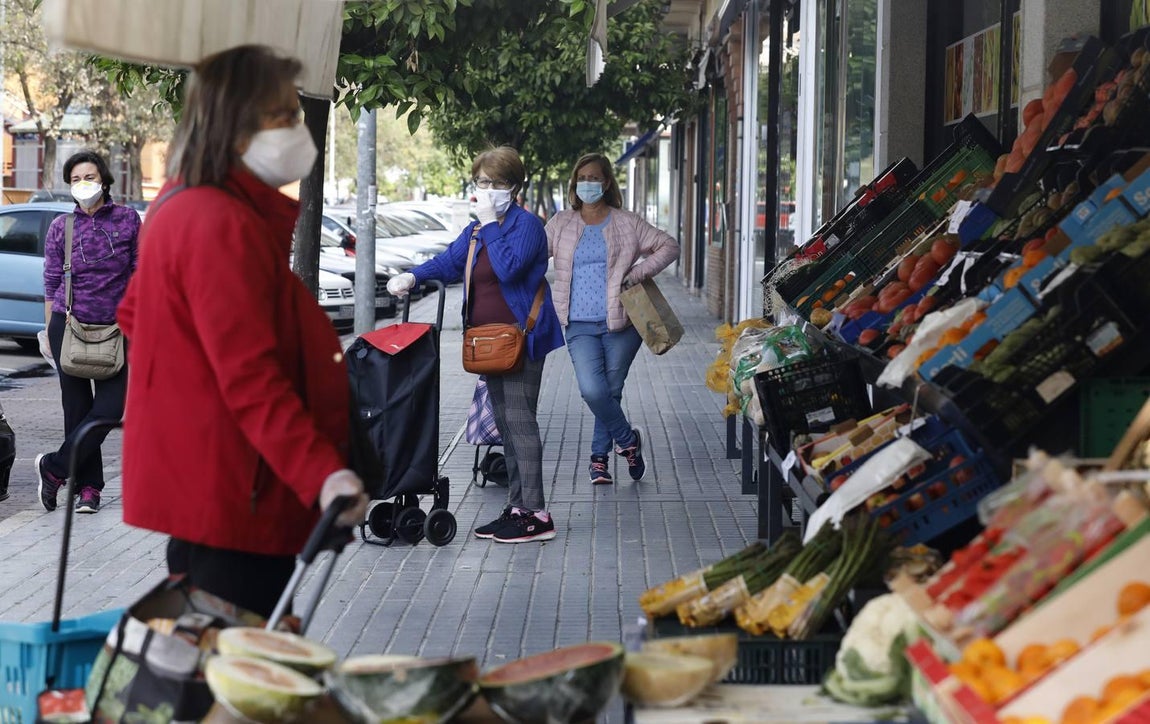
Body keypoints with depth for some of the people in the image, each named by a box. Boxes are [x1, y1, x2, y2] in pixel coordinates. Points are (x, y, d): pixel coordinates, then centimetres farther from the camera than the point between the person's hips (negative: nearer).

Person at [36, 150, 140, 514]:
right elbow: (52, 282, 6)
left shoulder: (128, 219, 0)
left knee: (110, 406, -9)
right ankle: (88, 488, 11)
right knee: (77, 407, 3)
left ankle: (54, 467, 4)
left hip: (114, 327, 0)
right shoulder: (61, 226, 2)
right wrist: (50, 331, 6)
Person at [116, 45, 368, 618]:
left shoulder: (182, 207, 13)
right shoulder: (223, 225, -19)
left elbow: (133, 313, 25)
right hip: (236, 493, -11)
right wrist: (323, 473, -31)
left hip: (196, 482, 11)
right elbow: (251, 376, -26)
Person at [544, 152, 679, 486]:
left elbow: (669, 246, 7)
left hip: (620, 323, 0)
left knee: (611, 391, 4)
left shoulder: (627, 223, 5)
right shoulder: (561, 223, 10)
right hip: (580, 325, 1)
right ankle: (628, 440, 8)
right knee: (592, 390, -16)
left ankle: (600, 455, 22)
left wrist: (637, 274, -3)